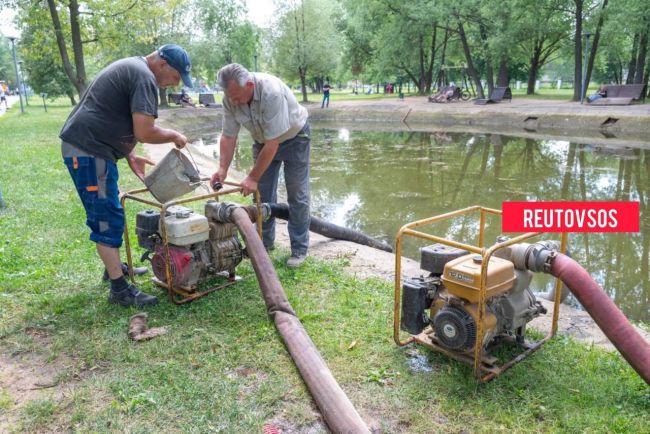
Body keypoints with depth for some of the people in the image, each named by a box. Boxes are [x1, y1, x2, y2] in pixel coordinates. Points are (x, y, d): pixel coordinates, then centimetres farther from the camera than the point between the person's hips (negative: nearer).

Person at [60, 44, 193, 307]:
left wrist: (130, 156, 15)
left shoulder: (131, 68, 18)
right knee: (108, 219, -7)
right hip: (88, 151, -11)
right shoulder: (144, 77, -15)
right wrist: (174, 136, -4)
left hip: (87, 147, 11)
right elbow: (144, 133, -22)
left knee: (107, 214, 21)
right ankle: (120, 290, -1)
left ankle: (114, 266, 36)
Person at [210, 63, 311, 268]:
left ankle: (299, 249, 4)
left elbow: (273, 142, -36)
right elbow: (228, 136, -11)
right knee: (262, 193, 6)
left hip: (293, 137, -5)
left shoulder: (272, 93, -39)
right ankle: (265, 242, 20)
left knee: (297, 195, -4)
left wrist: (253, 178, -32)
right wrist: (222, 169, -23)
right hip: (263, 139, 6)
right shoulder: (230, 98, -21)